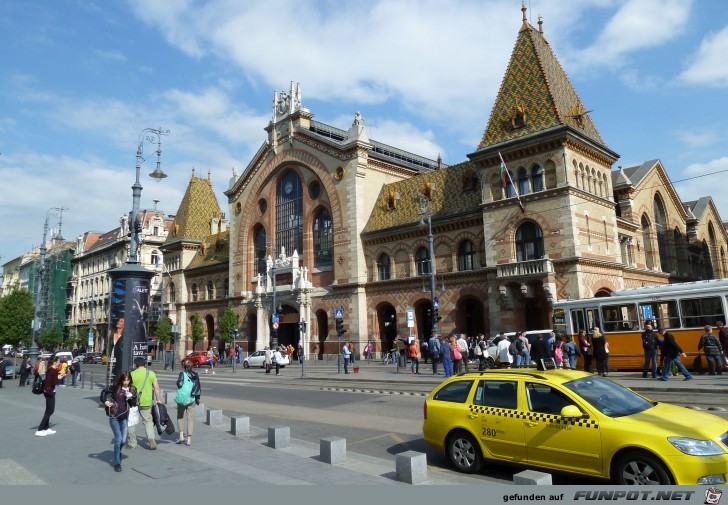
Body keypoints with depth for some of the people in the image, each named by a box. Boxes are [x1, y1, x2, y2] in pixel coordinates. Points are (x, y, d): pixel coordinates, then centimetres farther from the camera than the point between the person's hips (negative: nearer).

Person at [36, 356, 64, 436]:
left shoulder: (50, 369, 10)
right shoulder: (55, 371, -17)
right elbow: (55, 382, -21)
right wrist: (60, 378, -3)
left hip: (47, 391, 9)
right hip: (50, 392, -9)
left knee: (48, 410, 17)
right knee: (50, 411, -3)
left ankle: (46, 428, 24)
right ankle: (39, 430, -4)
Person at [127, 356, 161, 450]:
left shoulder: (132, 374, -5)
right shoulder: (151, 373, 1)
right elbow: (156, 387, 2)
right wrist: (157, 400, 12)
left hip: (134, 401, -2)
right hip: (146, 402, 2)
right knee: (148, 420, 14)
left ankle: (132, 443, 20)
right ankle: (151, 437, -7)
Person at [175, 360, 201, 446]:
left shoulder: (182, 373, -4)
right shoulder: (196, 375, 5)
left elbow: (179, 384, -16)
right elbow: (199, 388, 3)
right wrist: (198, 398, 10)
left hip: (182, 398, -2)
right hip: (192, 399, 2)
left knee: (180, 417, 16)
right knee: (190, 419, 7)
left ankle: (181, 436, 5)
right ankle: (189, 439, 6)